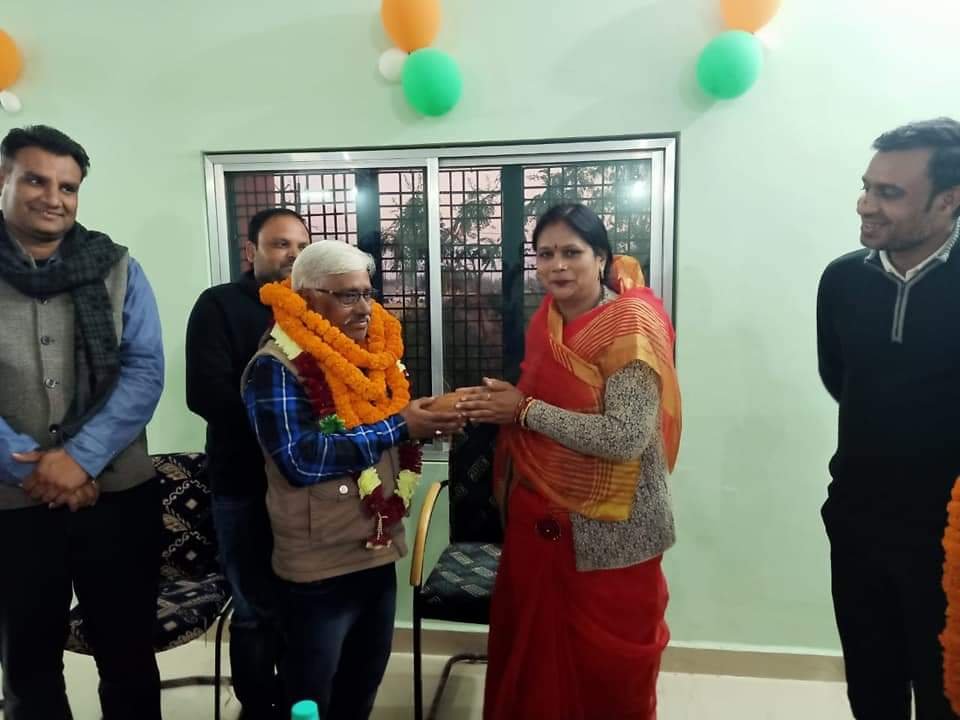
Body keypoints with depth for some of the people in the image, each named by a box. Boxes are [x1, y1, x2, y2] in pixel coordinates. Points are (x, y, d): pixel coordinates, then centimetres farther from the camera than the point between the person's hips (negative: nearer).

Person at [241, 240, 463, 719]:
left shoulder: (374, 354, 7)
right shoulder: (277, 367, -15)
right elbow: (300, 459, -27)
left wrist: (430, 420, -5)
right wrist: (398, 427, -25)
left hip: (379, 555, 7)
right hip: (318, 570, -7)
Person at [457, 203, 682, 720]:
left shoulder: (631, 323, -17)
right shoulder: (547, 320, 5)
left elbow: (626, 438, -25)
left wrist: (525, 410, -22)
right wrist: (495, 403, -1)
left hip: (606, 529, -6)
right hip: (540, 516, 7)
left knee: (607, 668, 14)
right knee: (534, 653, 20)